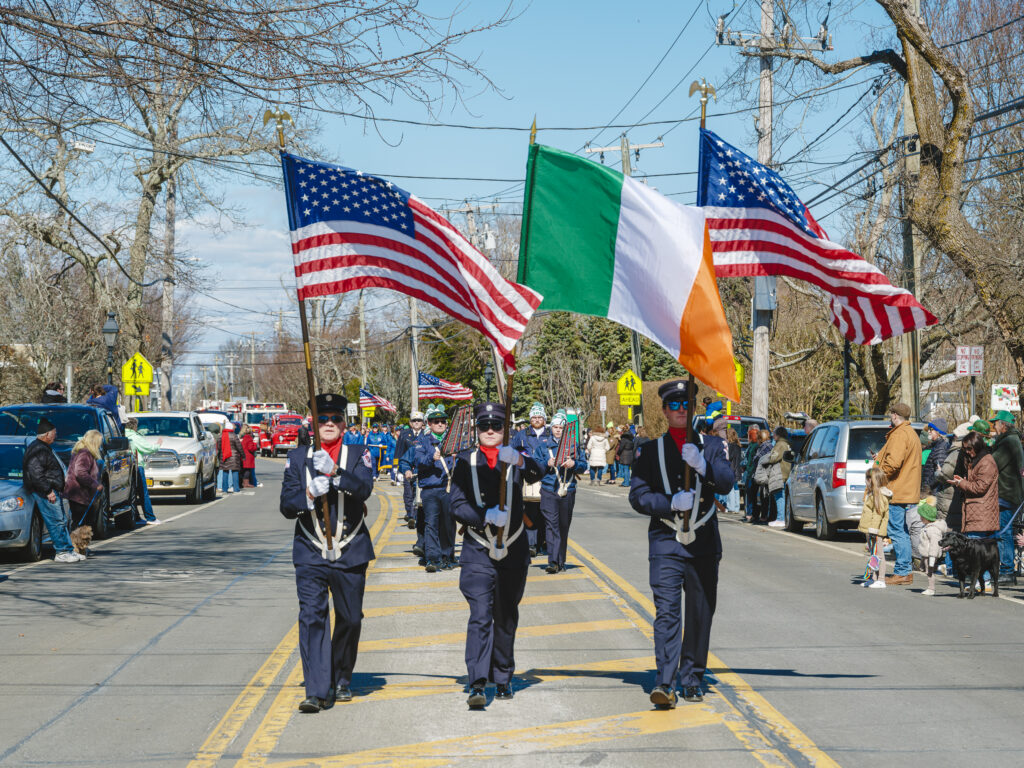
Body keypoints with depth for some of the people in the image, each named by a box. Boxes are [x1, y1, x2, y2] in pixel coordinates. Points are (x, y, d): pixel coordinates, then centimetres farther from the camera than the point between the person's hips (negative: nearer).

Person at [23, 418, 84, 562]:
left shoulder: (44, 448, 19)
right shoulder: (38, 450, -16)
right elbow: (35, 473, -23)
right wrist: (48, 491, -22)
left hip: (52, 491, 11)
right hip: (44, 492, -11)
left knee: (62, 521, 11)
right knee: (56, 521, -10)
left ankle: (69, 550, 15)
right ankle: (61, 552, -6)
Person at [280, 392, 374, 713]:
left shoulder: (358, 455, 3)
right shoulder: (298, 457, 6)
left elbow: (364, 488, -16)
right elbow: (287, 506, 2)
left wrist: (334, 472, -30)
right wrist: (309, 496, -17)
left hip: (350, 553, 0)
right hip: (310, 554, 0)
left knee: (350, 620, 10)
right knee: (311, 618, -12)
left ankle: (342, 680, 31)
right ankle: (316, 691, -15)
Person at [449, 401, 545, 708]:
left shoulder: (515, 458, 3)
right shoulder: (466, 462, 3)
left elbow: (537, 474, -18)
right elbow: (457, 505, -3)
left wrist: (519, 460, -39)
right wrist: (486, 515, -21)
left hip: (513, 550, 2)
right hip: (477, 551, -2)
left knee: (506, 618, 12)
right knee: (480, 616, -14)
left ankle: (503, 679, 25)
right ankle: (477, 684, -20)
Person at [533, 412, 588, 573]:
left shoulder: (574, 445, 10)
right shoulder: (543, 445, 8)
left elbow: (584, 465, 8)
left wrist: (574, 463, -12)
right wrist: (547, 464, -12)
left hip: (568, 492, 2)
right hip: (549, 491, -2)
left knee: (564, 527, 9)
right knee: (552, 526, -13)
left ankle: (561, 561, 19)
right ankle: (553, 562, -18)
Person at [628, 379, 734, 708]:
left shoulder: (712, 445, 9)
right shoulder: (650, 450, 8)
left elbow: (727, 483, -7)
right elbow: (638, 496, 1)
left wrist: (702, 465, -26)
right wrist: (671, 502, -15)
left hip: (704, 543, 2)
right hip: (665, 543, -2)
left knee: (701, 613, 7)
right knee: (666, 611, -13)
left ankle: (692, 680, 19)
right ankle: (664, 683, -18)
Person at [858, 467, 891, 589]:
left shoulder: (879, 494, -15)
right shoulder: (872, 493, 17)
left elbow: (878, 513, -21)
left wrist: (874, 529, -25)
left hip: (876, 531, -11)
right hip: (870, 530, 11)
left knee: (878, 555, -7)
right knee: (872, 554, 14)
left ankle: (881, 580, -5)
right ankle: (873, 578, 21)